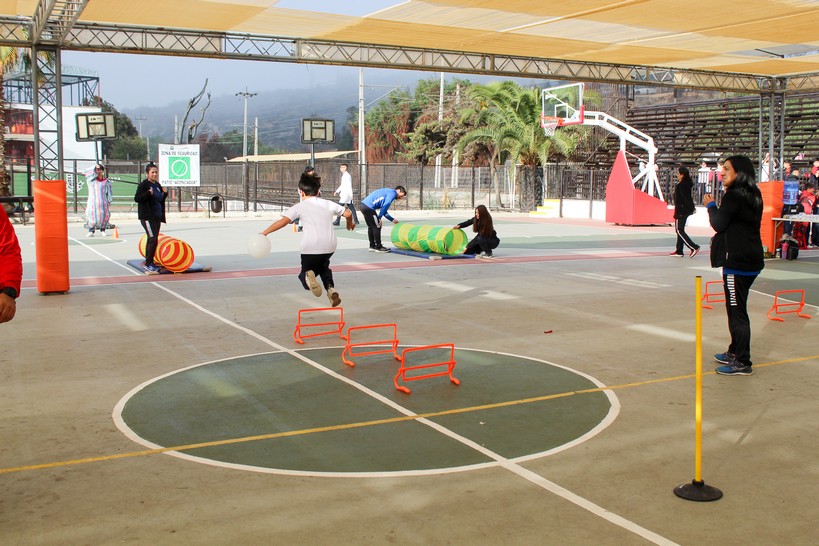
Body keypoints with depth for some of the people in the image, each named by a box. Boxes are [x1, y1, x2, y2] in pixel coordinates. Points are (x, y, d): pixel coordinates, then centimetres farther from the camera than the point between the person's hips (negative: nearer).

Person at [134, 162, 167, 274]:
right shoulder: (143, 184, -7)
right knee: (153, 239, -15)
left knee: (151, 240, 12)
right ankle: (148, 265, -12)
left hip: (157, 216, 8)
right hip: (147, 217, -8)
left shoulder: (158, 185, 15)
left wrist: (165, 193, 6)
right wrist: (149, 193, -24)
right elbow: (136, 198, -13)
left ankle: (149, 263, 20)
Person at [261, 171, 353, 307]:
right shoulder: (328, 204, 14)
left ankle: (307, 276, -21)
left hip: (310, 247, -4)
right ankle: (331, 289, 6)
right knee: (324, 267, 32)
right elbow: (347, 214, 15)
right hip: (329, 245, 4)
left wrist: (264, 233, -7)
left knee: (305, 272, 16)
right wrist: (350, 224, 37)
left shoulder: (300, 207, 3)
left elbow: (283, 221, -8)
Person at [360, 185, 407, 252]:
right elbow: (385, 206, -17)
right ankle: (378, 247, 7)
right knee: (377, 227, 0)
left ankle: (372, 246, 27)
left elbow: (384, 211, 29)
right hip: (369, 207, -10)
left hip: (364, 205, 10)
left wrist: (392, 220, 31)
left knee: (371, 227, 19)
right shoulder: (393, 193, -3)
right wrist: (379, 217, -12)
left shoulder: (388, 192, 26)